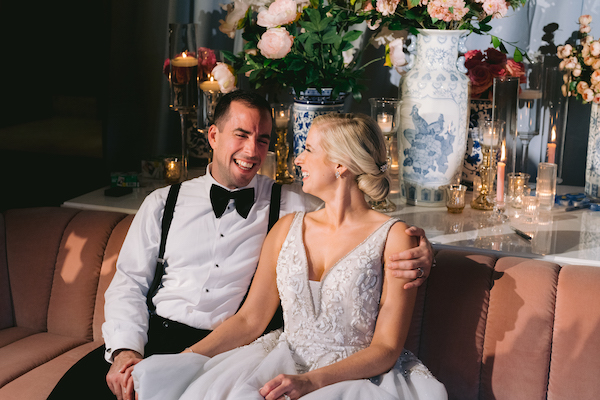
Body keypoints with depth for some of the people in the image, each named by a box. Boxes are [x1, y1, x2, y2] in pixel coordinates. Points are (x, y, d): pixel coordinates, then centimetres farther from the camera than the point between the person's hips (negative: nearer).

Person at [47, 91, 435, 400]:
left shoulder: (289, 205, 10)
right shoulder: (164, 203, 15)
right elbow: (129, 283, 12)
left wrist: (416, 250, -20)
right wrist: (125, 350, -6)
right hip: (154, 335, 2)